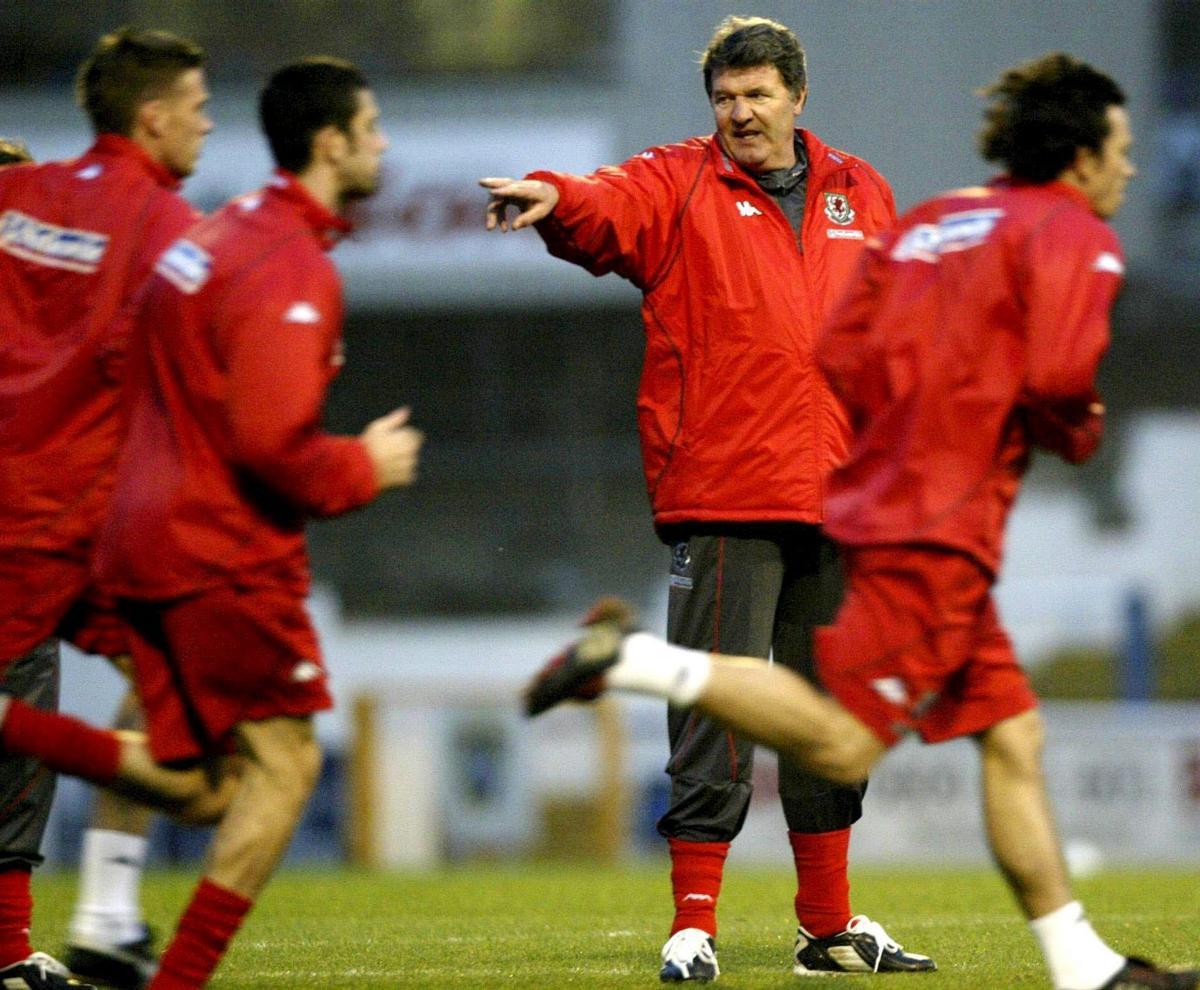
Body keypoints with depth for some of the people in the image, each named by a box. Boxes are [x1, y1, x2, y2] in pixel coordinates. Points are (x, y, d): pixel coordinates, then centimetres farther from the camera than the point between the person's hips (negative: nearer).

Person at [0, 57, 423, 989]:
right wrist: (363, 469, -8)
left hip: (150, 535, 9)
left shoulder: (219, 233, 16)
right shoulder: (292, 271, -16)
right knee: (285, 761, -1)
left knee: (201, 786, 9)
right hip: (226, 553, -9)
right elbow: (271, 440, -24)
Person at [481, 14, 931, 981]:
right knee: (717, 714, -8)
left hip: (837, 502, 5)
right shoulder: (682, 185, 1)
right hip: (722, 501, -5)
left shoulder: (861, 194, 15)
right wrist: (555, 199, -43)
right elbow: (609, 211, -20)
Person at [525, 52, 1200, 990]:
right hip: (940, 532, -10)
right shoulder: (1074, 236, -5)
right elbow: (1058, 374, -19)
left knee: (1012, 734, 10)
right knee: (845, 742, -11)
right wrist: (1082, 433, 1)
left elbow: (842, 354, 12)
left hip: (879, 495, 10)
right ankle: (640, 660, -15)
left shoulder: (926, 223, 19)